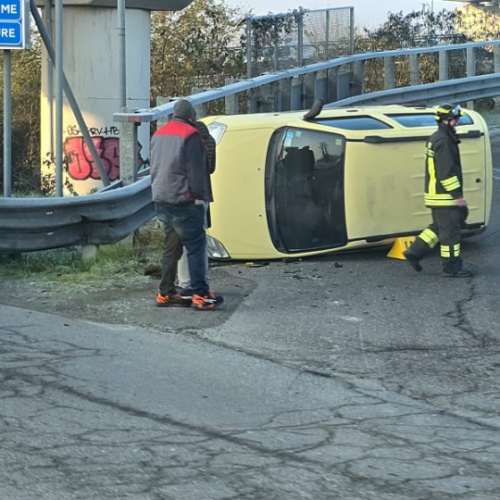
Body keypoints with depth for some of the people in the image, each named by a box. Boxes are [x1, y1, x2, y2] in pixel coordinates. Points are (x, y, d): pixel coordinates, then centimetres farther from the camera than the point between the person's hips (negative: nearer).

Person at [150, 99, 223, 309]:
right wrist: (200, 195, -8)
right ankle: (201, 295, -11)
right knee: (196, 245, -6)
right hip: (182, 199, -8)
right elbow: (196, 169, -14)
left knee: (171, 247, 13)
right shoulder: (190, 134, -11)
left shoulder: (158, 134, 16)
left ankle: (166, 293, 12)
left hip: (161, 199, 8)